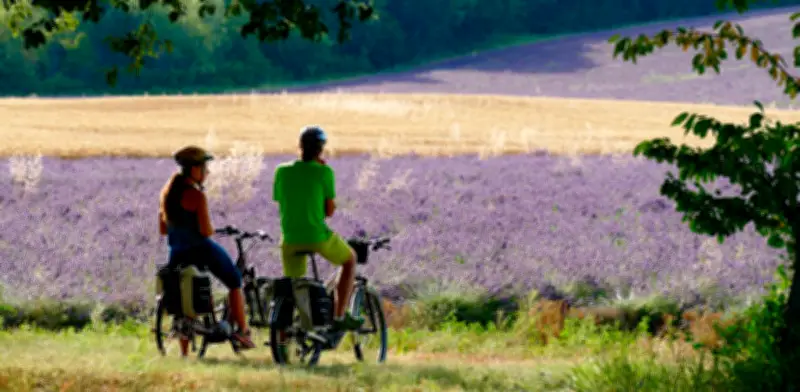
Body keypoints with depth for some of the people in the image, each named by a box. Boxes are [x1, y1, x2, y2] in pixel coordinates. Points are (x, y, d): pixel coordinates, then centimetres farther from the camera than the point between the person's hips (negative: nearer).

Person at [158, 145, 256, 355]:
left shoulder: (167, 193, 5)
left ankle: (184, 353, 13)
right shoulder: (196, 196, -17)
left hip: (178, 255, 6)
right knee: (235, 282, 16)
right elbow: (205, 230, -20)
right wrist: (213, 230, 1)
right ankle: (242, 330, 10)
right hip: (201, 249, -6)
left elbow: (162, 229, 10)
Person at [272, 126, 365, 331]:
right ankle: (339, 316, 17)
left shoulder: (282, 171, 2)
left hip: (290, 238, 3)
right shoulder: (324, 172, -9)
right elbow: (329, 210, -2)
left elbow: (280, 204, 10)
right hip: (318, 236, -3)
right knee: (350, 260, 24)